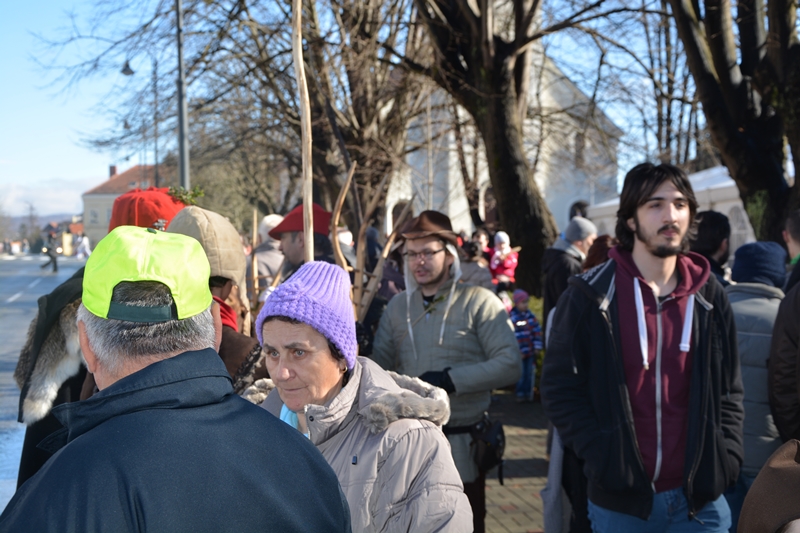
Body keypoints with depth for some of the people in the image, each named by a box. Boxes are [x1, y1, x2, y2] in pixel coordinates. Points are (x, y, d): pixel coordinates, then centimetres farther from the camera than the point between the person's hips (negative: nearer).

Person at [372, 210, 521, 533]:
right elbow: (378, 365, 3)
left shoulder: (479, 302, -7)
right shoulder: (398, 306, 9)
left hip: (462, 448, -4)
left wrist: (450, 379, -20)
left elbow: (509, 365, -16)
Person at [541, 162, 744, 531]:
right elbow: (559, 388, -4)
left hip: (700, 498, 3)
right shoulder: (592, 295, -5)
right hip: (621, 501, -2)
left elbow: (730, 390, 10)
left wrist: (725, 457, -3)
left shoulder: (709, 297, 5)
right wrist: (601, 457, -13)